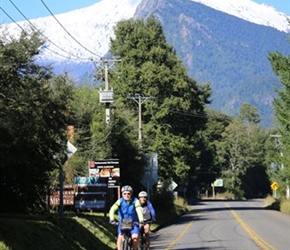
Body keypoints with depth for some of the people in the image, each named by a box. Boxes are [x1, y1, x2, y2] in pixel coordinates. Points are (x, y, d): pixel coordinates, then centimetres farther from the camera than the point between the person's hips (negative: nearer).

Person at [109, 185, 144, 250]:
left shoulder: (135, 201, -15)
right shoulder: (120, 201, -13)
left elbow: (139, 210, -31)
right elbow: (112, 209, -26)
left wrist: (141, 220, -49)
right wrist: (112, 219, -45)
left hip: (133, 223, -1)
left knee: (135, 237, -21)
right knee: (120, 236, -22)